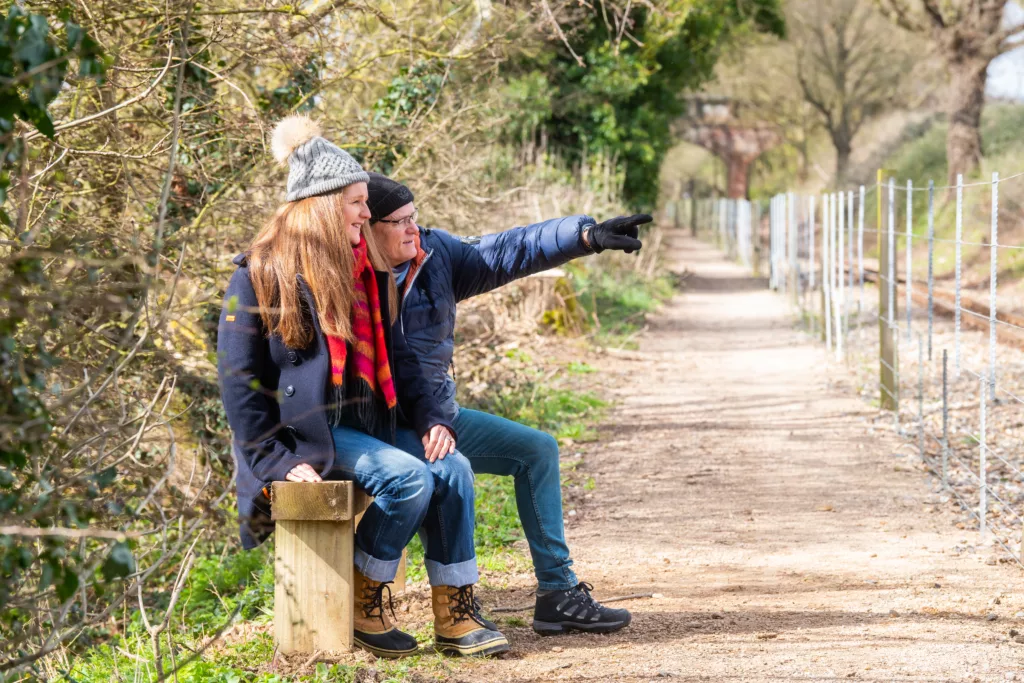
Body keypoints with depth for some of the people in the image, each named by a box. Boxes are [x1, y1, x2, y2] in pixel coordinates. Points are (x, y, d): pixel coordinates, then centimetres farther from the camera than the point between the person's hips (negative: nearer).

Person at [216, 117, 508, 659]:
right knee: (409, 479, -26)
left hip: (367, 424, 7)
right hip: (309, 431, -7)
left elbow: (394, 355, 18)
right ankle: (365, 607, -9)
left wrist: (430, 418, 2)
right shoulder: (263, 274, -8)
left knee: (453, 469, -15)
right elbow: (238, 377, -11)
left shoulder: (364, 270, 15)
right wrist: (279, 460, -18)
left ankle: (454, 616, -11)